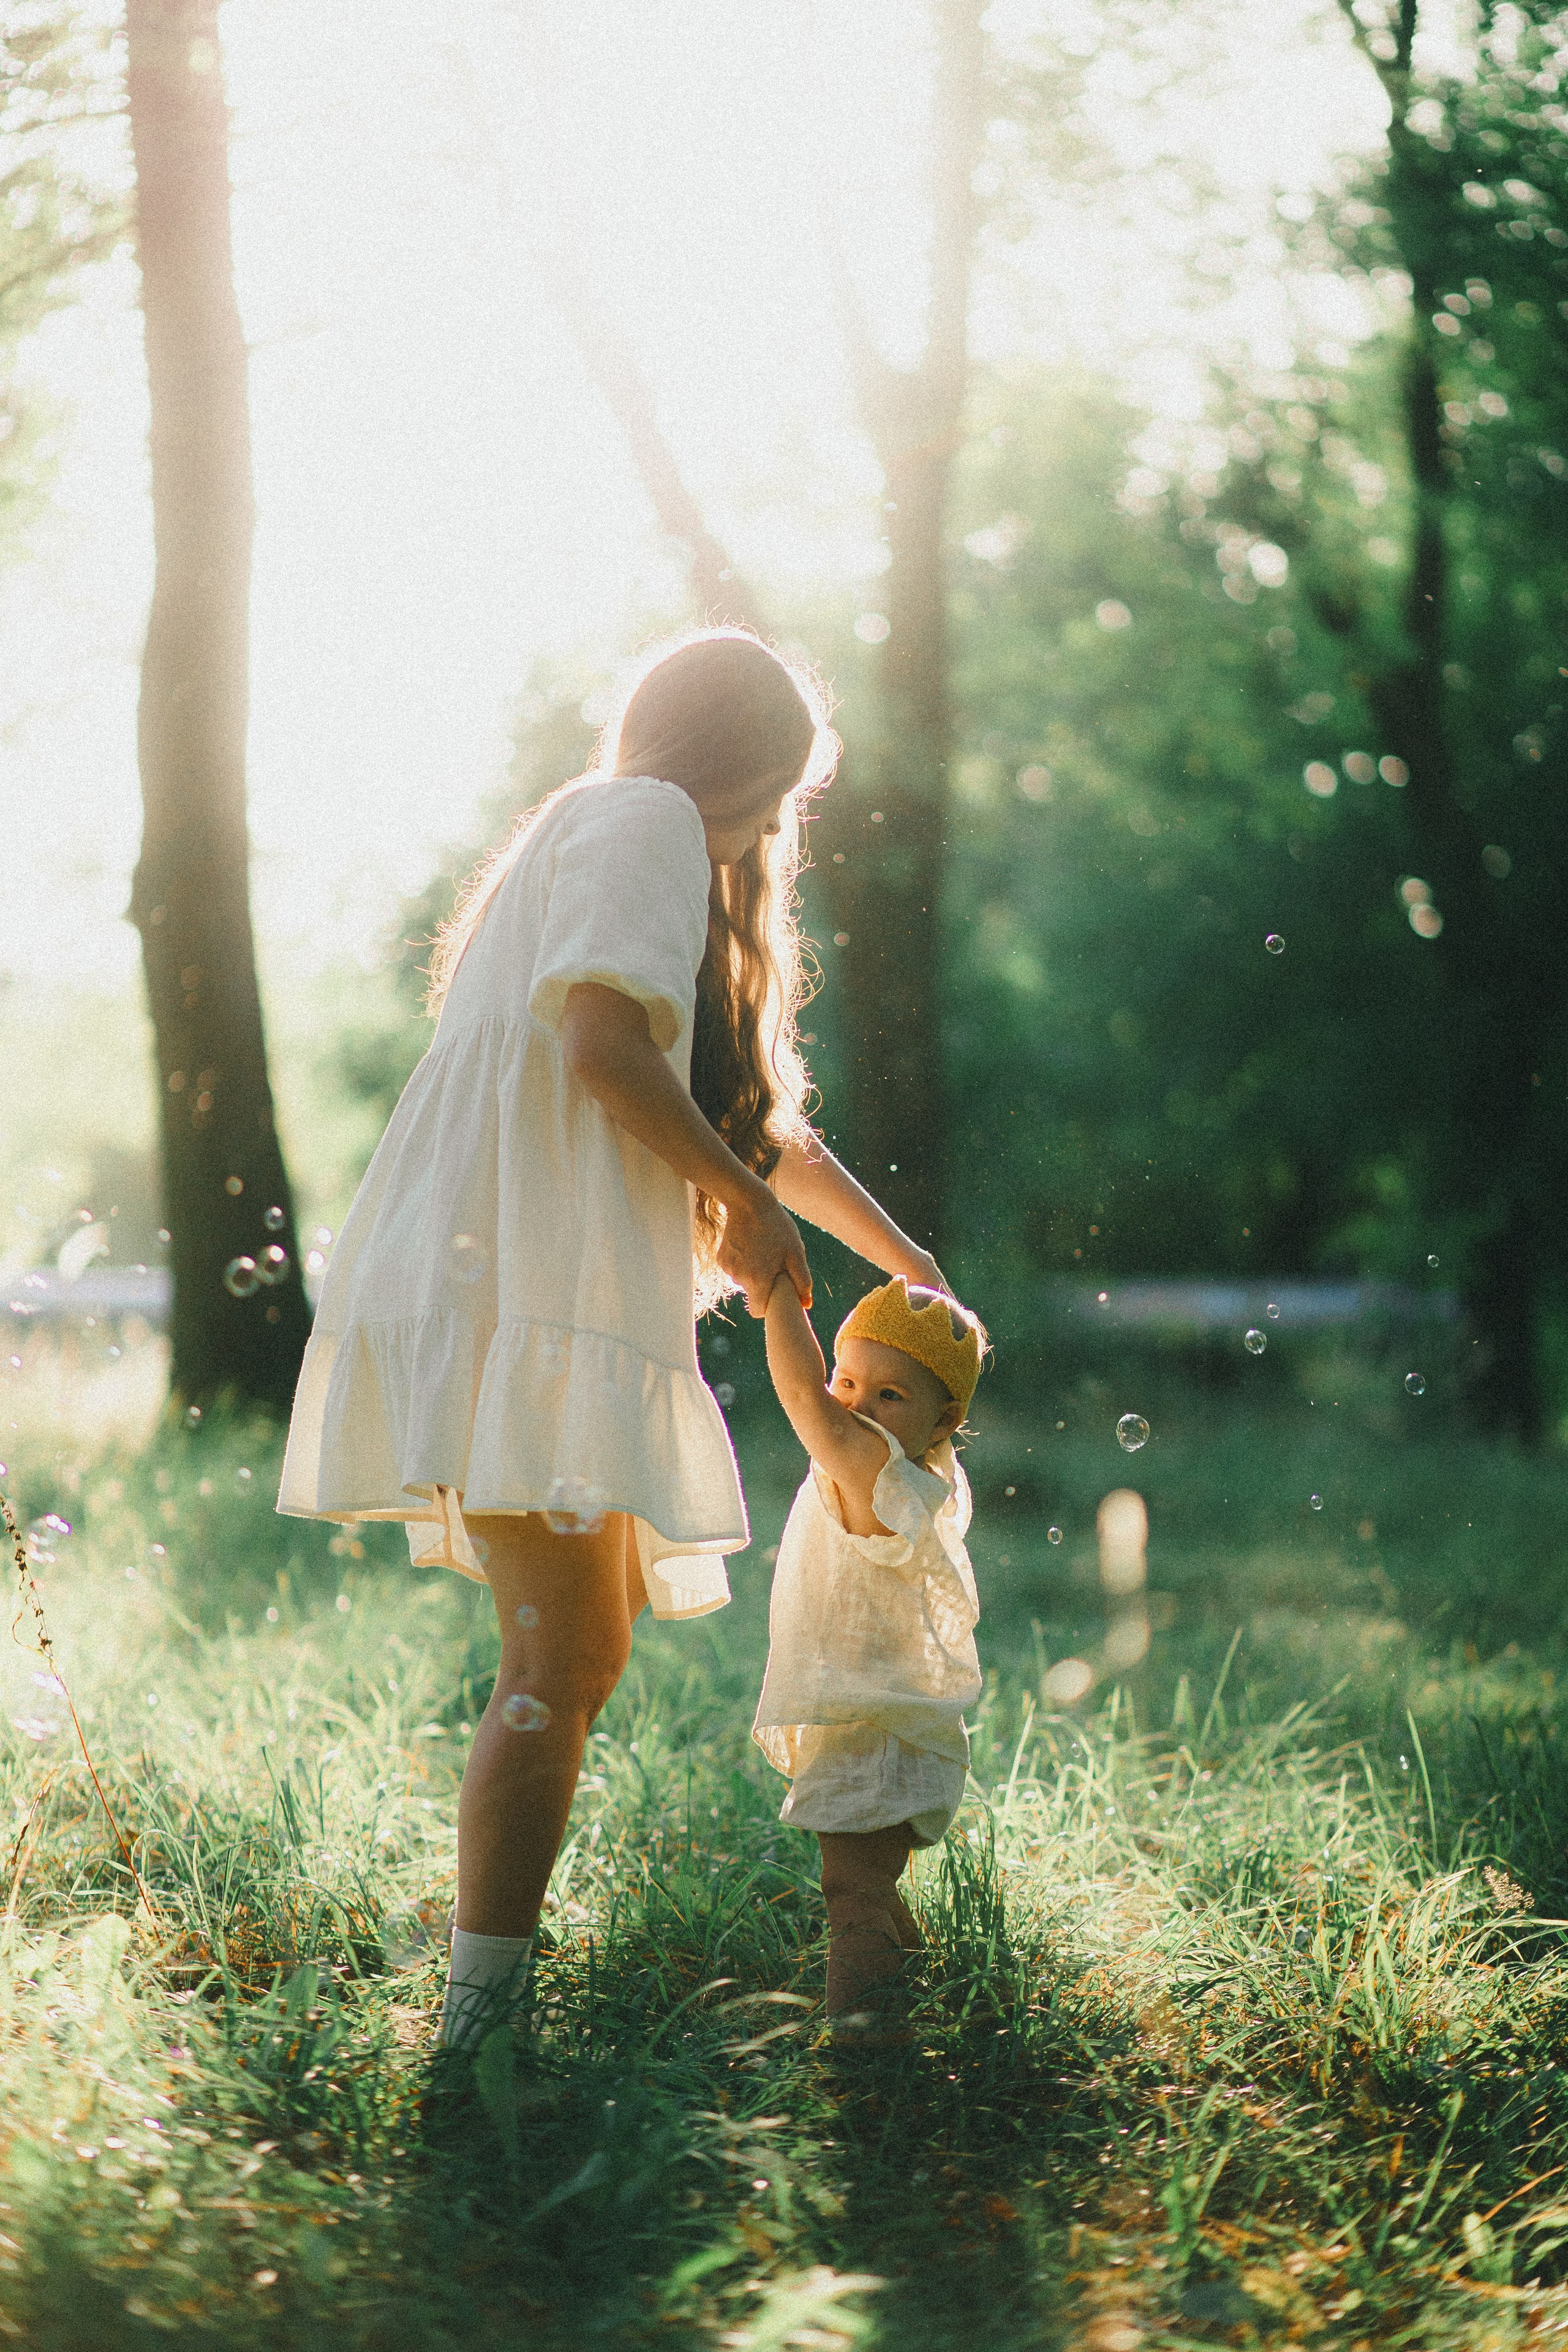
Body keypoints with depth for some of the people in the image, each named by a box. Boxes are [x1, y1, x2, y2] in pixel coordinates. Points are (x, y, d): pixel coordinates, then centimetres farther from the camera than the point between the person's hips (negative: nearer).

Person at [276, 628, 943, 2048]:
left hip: (554, 1286, 11)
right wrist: (747, 1201, -7)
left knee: (582, 1651, 13)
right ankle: (477, 2032, -22)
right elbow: (602, 1042, -18)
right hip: (532, 1279, -11)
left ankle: (487, 2003, 14)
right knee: (561, 1665, -17)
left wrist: (910, 1269, 41)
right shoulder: (644, 818, 1)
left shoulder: (591, 838, 31)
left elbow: (757, 1124, 37)